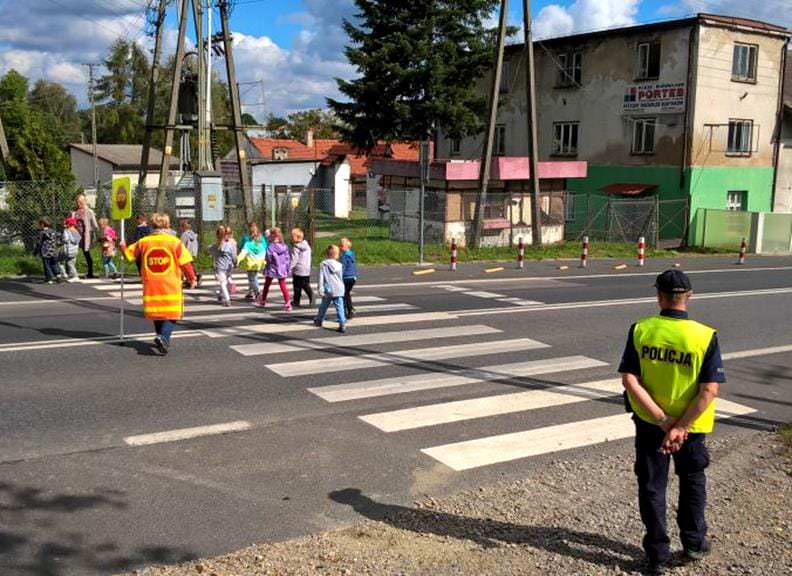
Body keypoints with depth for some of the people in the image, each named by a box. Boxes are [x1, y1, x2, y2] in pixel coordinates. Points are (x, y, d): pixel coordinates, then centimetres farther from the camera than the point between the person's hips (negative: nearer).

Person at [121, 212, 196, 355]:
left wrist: (122, 246, 36)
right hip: (171, 287, -4)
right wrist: (192, 278, 4)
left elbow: (128, 254, 14)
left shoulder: (143, 242, 2)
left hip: (151, 286, 4)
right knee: (171, 315, 1)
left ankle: (162, 341, 27)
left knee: (157, 315, 19)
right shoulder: (174, 242, -7)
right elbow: (185, 262, -8)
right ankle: (163, 337, -21)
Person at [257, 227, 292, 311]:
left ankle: (263, 301, 33)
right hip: (282, 270, 3)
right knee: (283, 286, 5)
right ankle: (288, 303, -6)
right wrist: (288, 269, 10)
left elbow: (268, 258, -21)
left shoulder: (270, 247, -17)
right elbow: (288, 258, 2)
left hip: (272, 269, -3)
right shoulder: (284, 246, -2)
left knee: (266, 285, 17)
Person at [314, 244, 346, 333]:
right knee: (339, 308, -3)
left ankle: (318, 321, 34)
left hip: (328, 290, -1)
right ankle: (342, 325, -12)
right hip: (338, 290, 1)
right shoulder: (339, 265, 3)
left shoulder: (323, 264, -4)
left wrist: (320, 289, -6)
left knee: (323, 307, 17)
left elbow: (321, 278, -7)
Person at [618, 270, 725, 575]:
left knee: (652, 486, 14)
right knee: (692, 482, 24)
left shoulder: (640, 330, -13)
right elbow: (710, 390, -20)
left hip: (648, 423, 0)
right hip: (690, 425, 0)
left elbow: (629, 380, -17)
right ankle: (693, 542, 36)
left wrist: (662, 420, -16)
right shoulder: (705, 337, -15)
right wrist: (680, 427, -17)